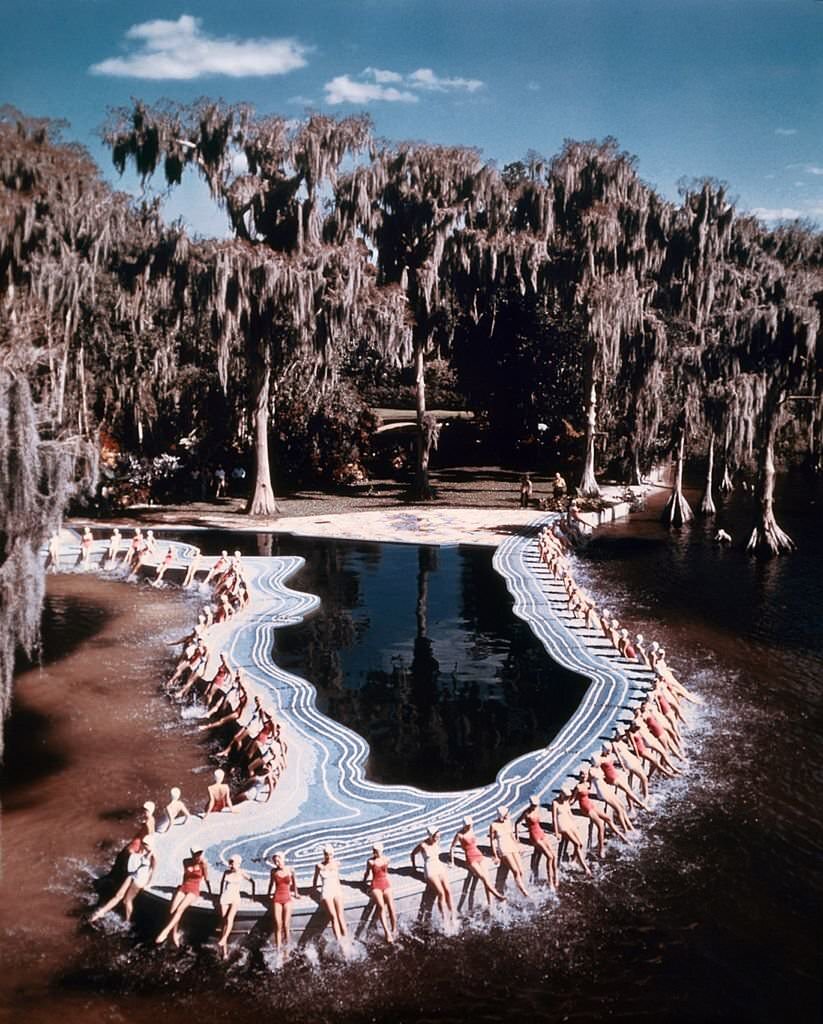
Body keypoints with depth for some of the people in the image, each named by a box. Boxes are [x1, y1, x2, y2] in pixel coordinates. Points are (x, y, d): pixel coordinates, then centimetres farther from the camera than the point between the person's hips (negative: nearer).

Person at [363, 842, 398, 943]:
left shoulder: (386, 860, 6)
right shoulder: (370, 861, -1)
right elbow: (367, 873, 17)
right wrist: (364, 882, 28)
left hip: (386, 884, 2)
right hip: (375, 886, -2)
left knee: (391, 907, -16)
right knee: (381, 907, -25)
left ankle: (394, 930, 0)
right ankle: (387, 932, -32)